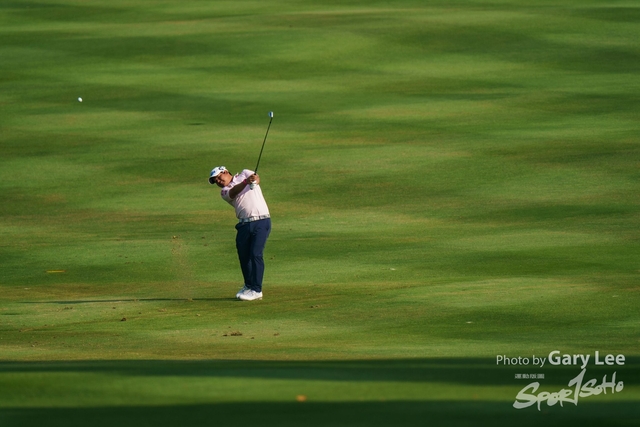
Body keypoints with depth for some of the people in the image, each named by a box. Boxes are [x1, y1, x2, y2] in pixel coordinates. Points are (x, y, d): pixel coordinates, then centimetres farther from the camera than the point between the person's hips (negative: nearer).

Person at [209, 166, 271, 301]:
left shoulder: (244, 174, 11)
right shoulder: (224, 192, 11)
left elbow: (256, 178, -8)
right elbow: (234, 191, -11)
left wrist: (254, 180, -33)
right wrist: (246, 182, -30)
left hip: (261, 221, -4)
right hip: (244, 224, 4)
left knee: (256, 254, -11)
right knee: (243, 255, 7)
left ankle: (256, 290, -8)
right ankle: (249, 286, 27)